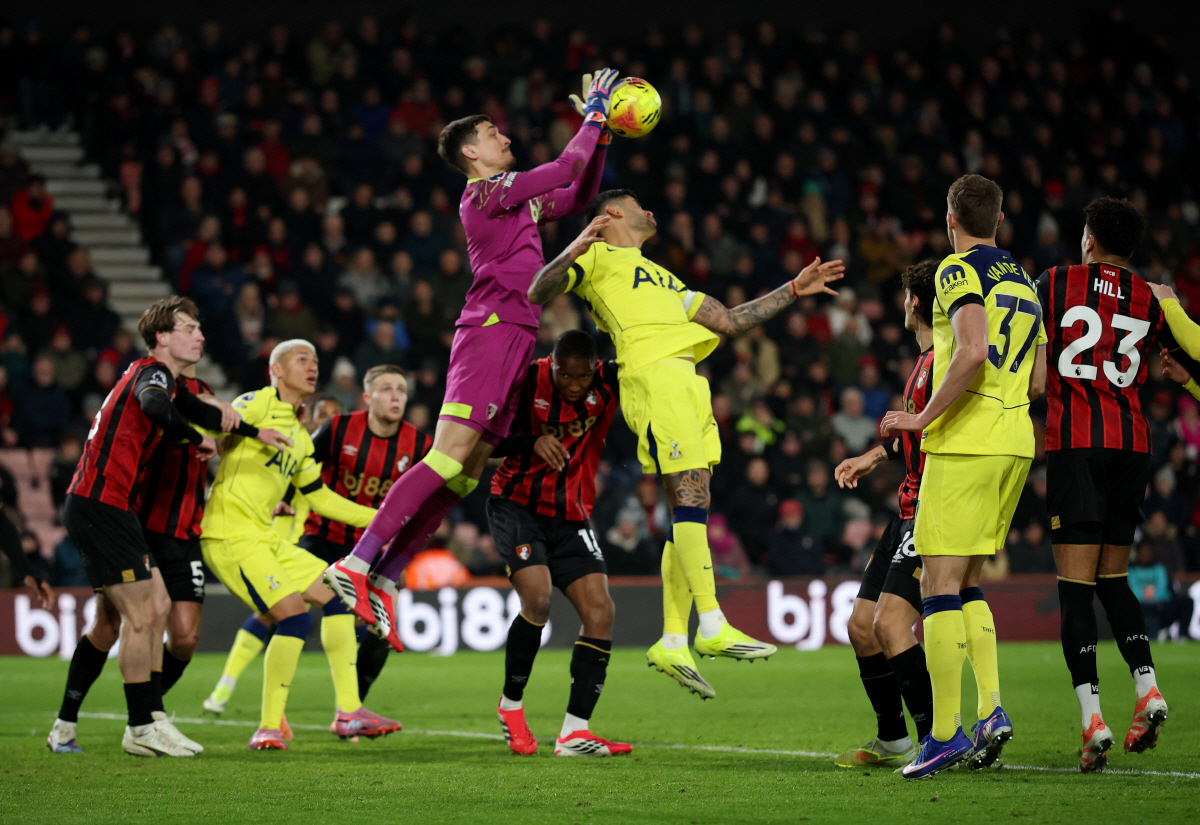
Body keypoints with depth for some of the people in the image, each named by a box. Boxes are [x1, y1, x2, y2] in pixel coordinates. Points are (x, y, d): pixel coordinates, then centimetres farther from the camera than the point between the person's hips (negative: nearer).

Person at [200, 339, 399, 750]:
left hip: (265, 539, 9)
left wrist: (377, 518, 25)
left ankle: (348, 712, 7)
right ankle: (268, 727, -10)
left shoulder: (299, 436, 21)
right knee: (295, 615, -18)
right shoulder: (257, 404, -5)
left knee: (336, 594, 6)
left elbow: (319, 496, 28)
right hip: (231, 536, -9)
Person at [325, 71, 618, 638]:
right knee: (449, 458, -19)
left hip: (511, 340, 9)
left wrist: (601, 138, 23)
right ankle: (356, 565, -22)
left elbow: (579, 195, 34)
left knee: (466, 474, 2)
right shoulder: (487, 192, -4)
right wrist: (594, 117, 3)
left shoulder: (518, 201, 23)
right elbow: (566, 170, -9)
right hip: (491, 331, -9)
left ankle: (384, 582, 1)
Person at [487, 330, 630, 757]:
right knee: (537, 600, -23)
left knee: (600, 611, -9)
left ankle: (574, 732, -8)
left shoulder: (609, 381, -8)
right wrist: (532, 441, -26)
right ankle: (511, 705, 0)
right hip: (517, 507, -4)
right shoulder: (527, 381, -14)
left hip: (571, 517, 4)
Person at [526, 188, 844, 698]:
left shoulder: (659, 278, 36)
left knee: (691, 509, 0)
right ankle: (712, 627, -22)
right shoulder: (598, 257, 13)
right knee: (690, 499, -16)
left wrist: (793, 290, 35)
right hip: (651, 375, -8)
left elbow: (730, 321, 38)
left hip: (686, 384, 8)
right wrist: (574, 250, -19)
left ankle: (673, 641, -1)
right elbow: (538, 294, -2)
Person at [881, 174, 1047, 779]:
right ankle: (991, 711, 4)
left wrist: (923, 417, -15)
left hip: (964, 444, -8)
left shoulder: (958, 271, -7)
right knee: (964, 582, 16)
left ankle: (945, 734, -10)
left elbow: (973, 352, -22)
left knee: (940, 582, -6)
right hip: (1015, 441, 8)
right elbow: (1037, 382, 19)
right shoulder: (1024, 283, 18)